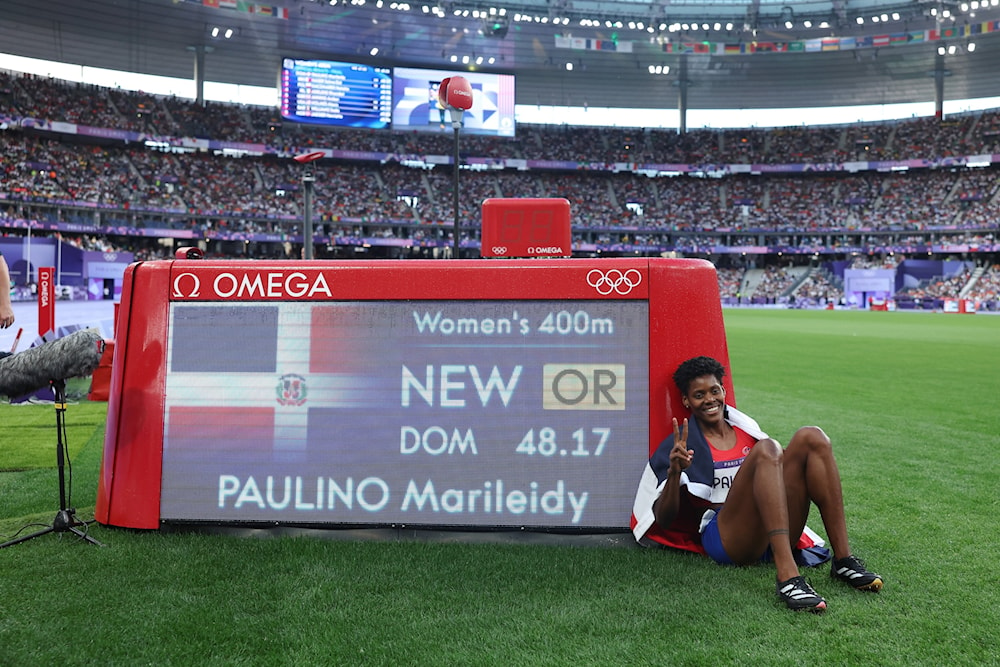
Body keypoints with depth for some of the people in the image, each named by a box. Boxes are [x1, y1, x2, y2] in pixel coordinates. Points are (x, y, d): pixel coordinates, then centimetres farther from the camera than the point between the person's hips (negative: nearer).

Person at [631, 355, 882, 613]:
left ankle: (843, 560, -18)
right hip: (725, 539, -5)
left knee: (811, 437, -11)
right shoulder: (681, 446, 8)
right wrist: (674, 472, -19)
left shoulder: (747, 430, 24)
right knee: (766, 449, -28)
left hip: (777, 537, 5)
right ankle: (787, 577, -44)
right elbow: (663, 521, -1)